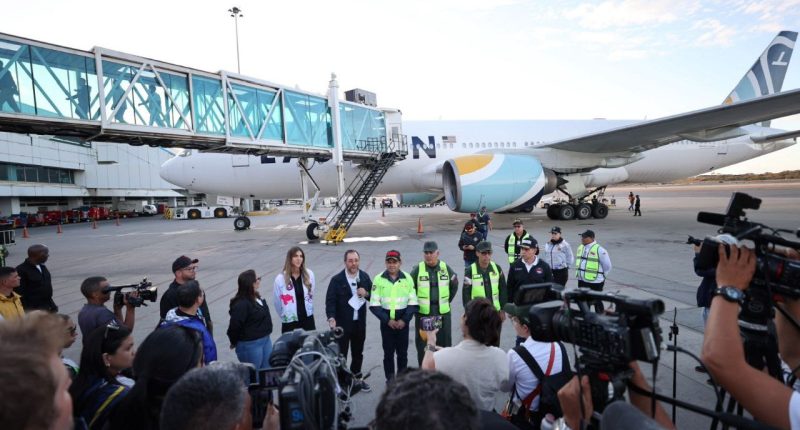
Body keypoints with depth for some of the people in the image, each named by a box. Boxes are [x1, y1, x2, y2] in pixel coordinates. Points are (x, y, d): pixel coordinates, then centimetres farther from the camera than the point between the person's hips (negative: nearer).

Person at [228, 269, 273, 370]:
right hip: (250, 345, -9)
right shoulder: (241, 304, -24)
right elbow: (235, 326, -21)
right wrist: (234, 342, -5)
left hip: (265, 340, 9)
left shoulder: (256, 297, 5)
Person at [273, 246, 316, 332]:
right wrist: (285, 316, 10)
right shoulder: (280, 279, -13)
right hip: (290, 322, -2)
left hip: (308, 319, 3)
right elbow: (278, 303, -1)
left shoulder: (309, 274, -4)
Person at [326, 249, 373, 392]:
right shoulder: (337, 279, -12)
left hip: (360, 323, 4)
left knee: (358, 353, 20)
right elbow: (330, 300, -15)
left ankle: (356, 378, 40)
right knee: (341, 354, 6)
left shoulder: (365, 277, 1)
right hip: (342, 324, -4)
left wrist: (366, 293, -14)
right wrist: (331, 318, -29)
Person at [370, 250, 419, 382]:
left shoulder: (407, 278, -1)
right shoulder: (379, 279, -4)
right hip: (386, 322, -1)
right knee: (388, 352, 8)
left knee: (402, 352, 10)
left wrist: (404, 320, -10)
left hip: (403, 322, 1)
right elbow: (374, 305, -4)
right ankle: (390, 379, 23)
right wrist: (388, 320, -11)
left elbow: (413, 303, 1)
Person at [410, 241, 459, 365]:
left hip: (443, 313, 2)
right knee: (423, 342, 6)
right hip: (423, 313, -1)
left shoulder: (446, 268, -1)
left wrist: (447, 301, 12)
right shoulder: (417, 270, -7)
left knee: (444, 342, 10)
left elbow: (454, 286, 14)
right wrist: (416, 304, 5)